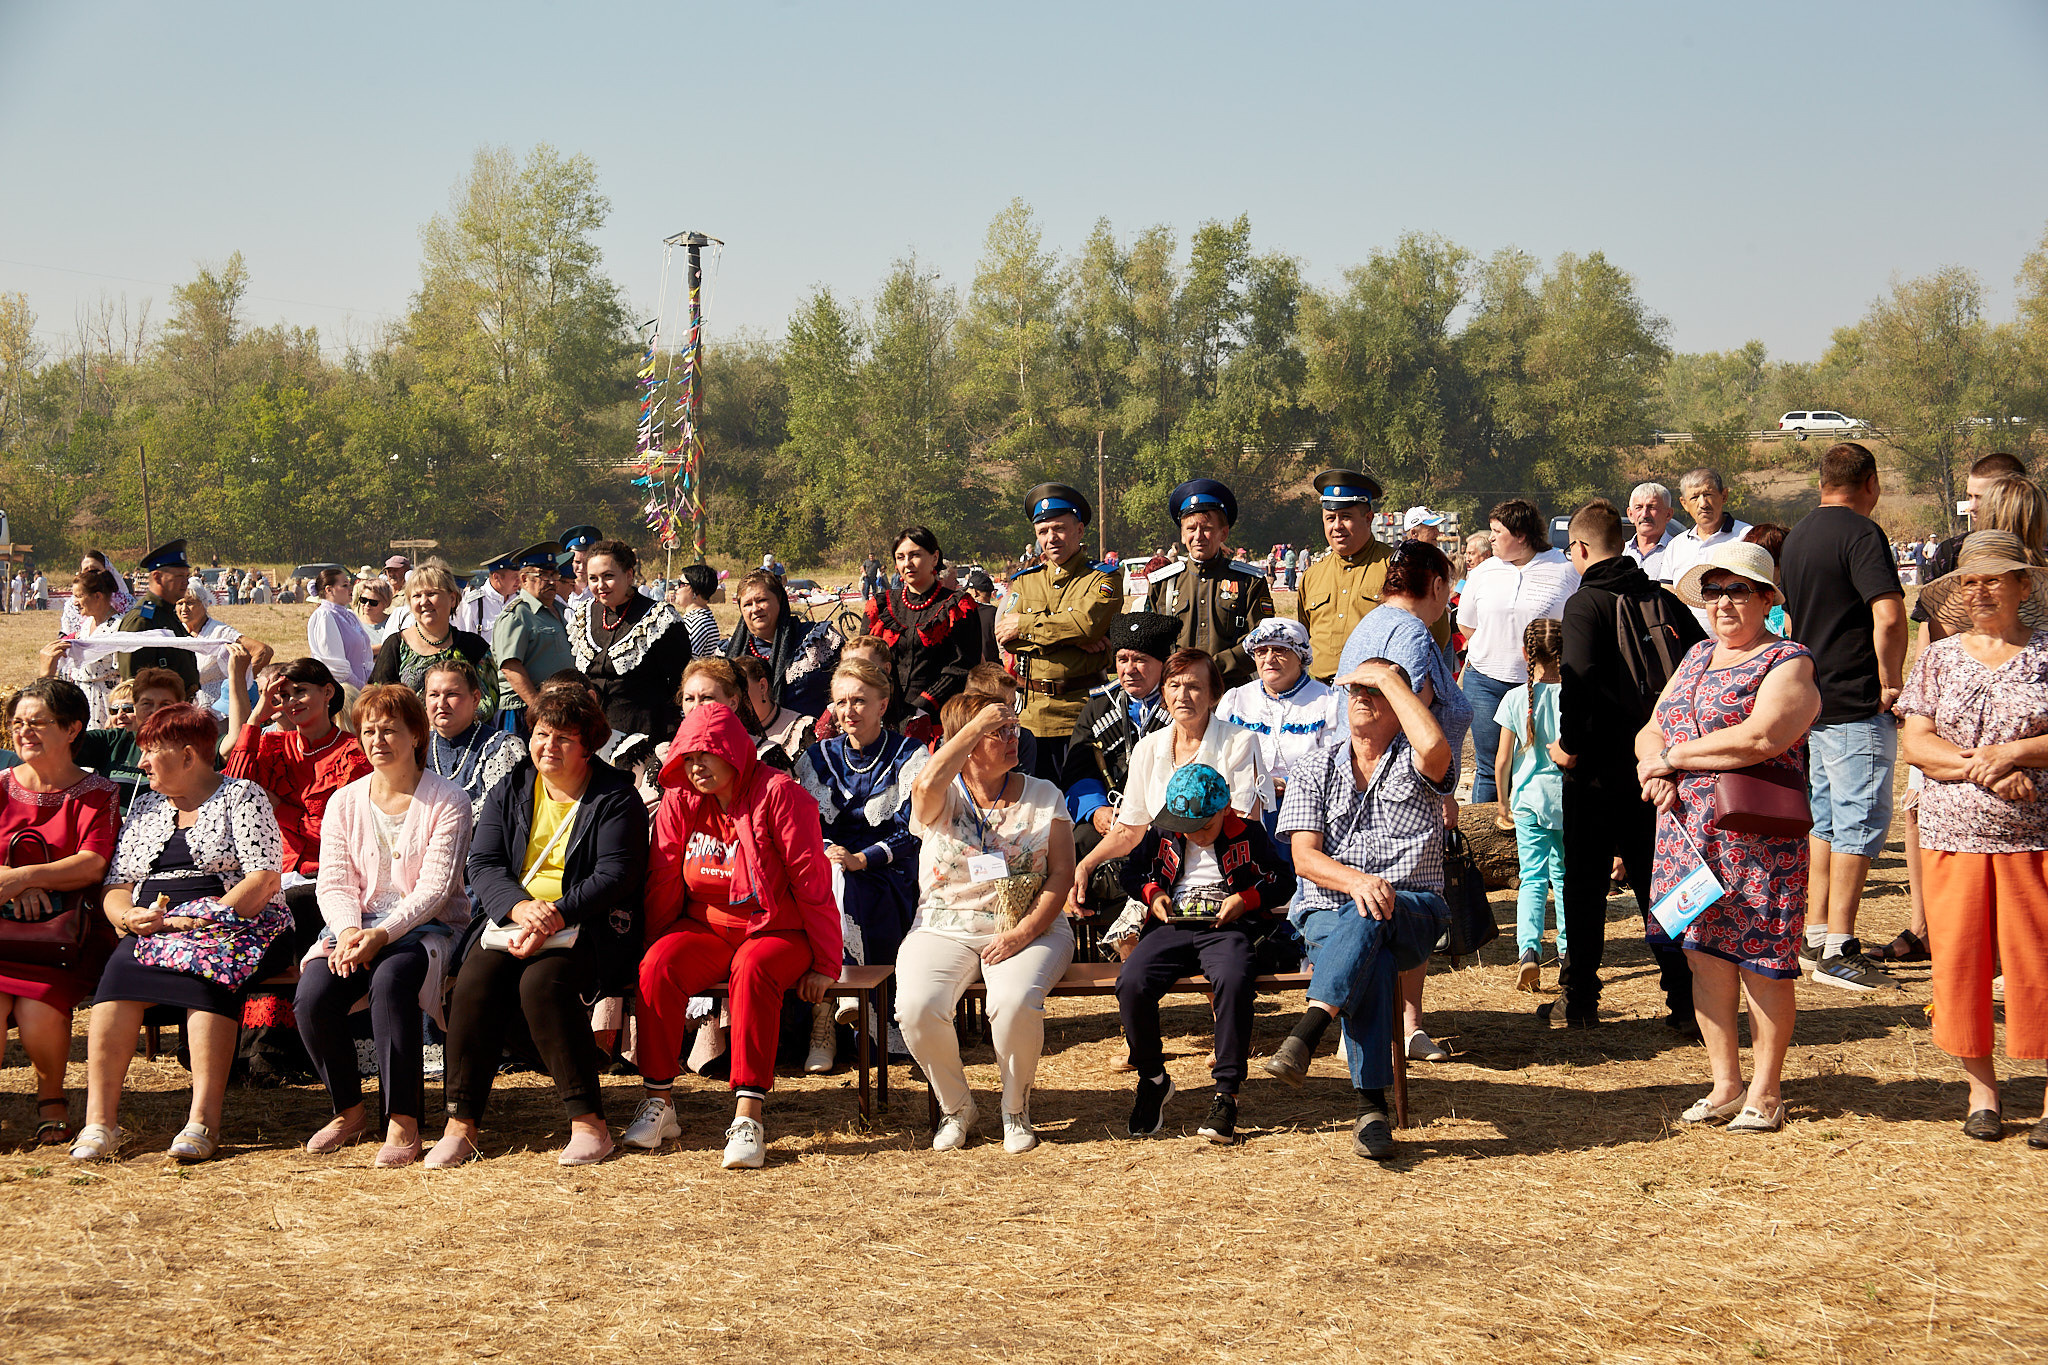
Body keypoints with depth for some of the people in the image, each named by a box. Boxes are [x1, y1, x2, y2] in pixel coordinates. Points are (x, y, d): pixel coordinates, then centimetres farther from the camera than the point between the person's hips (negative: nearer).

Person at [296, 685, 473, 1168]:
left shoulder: (448, 801, -2)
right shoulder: (345, 802, 12)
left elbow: (435, 888, -10)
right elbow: (335, 883, 6)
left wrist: (382, 934, -23)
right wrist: (348, 932, -16)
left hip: (427, 927, -4)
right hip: (358, 926, 4)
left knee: (390, 981, -37)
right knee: (313, 993, -26)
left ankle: (404, 1122, -29)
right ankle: (348, 1110, -4)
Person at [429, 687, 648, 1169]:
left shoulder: (615, 798, 2)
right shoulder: (509, 793, 15)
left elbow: (616, 874, -9)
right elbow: (483, 863, 4)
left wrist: (555, 915, -23)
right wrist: (520, 908, -18)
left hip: (586, 925, -4)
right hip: (512, 917, 4)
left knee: (542, 981, -33)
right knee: (474, 982, -26)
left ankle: (589, 1123, -30)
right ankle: (460, 1124, -22)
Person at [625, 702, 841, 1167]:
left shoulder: (778, 794, -12)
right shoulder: (680, 801, 2)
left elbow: (812, 880, -11)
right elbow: (662, 881, 10)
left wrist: (824, 965, -11)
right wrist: (654, 947, 9)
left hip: (776, 932, -4)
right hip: (705, 928, 4)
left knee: (752, 969, -37)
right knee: (658, 966, -27)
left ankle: (748, 1116, -39)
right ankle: (659, 1103, -16)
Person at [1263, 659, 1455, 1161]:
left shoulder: (1414, 763, 9)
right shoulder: (1314, 772, 15)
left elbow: (1435, 748, -20)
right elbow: (1305, 858, 2)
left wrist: (1390, 677, -8)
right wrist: (1355, 880, -21)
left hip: (1415, 912, 0)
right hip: (1327, 913, 0)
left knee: (1368, 920, -37)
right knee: (1371, 959, -34)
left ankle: (1308, 1031, -48)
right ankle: (1371, 1105, -39)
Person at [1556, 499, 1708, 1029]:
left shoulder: (1586, 603, -11)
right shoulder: (1663, 600, 7)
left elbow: (1578, 674, -27)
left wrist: (1570, 742, -16)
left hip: (1601, 769, -5)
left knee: (1585, 884, 7)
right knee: (1657, 881, 12)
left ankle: (1581, 1000, 11)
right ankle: (1685, 1000, 7)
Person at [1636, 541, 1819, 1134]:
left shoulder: (1788, 663, -6)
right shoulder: (1698, 656, 18)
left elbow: (1759, 738, -21)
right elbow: (1651, 731, 17)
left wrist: (1672, 757, -13)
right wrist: (1654, 765, -7)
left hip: (1757, 838, -7)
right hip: (1687, 833, 7)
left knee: (1761, 964, -1)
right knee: (1704, 956, 9)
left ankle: (1764, 1092, 10)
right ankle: (1726, 1085, 19)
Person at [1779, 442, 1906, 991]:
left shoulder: (1798, 535, 14)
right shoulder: (1861, 533, -14)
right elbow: (1889, 615, -26)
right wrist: (1890, 682, -15)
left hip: (1811, 700, 9)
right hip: (1857, 704, -9)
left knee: (1826, 821, 17)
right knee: (1860, 821, -5)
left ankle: (1815, 933, 21)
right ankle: (1839, 950, -7)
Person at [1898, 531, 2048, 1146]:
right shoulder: (1938, 658, 10)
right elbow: (1915, 742, 2)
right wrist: (1982, 768, -12)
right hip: (1953, 834, 3)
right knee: (1959, 958, 2)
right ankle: (1982, 1089, 16)